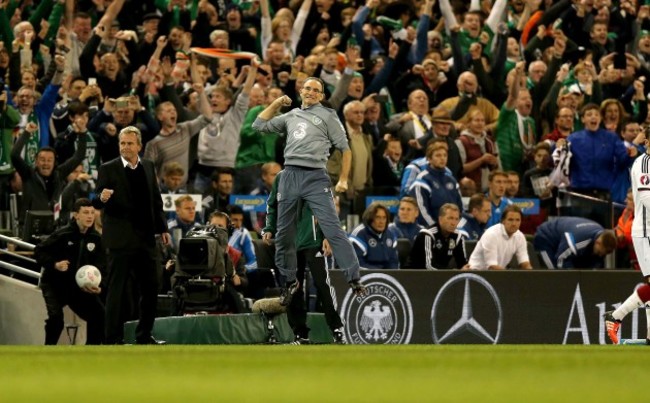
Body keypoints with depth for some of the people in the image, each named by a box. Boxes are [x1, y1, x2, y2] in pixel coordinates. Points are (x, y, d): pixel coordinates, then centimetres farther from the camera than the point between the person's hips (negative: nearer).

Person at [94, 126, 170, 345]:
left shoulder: (148, 167, 11)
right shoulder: (108, 169, -5)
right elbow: (97, 202, -6)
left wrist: (162, 228, 15)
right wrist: (102, 198, -29)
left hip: (145, 237, 6)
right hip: (120, 239, -6)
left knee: (150, 287, 10)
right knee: (116, 289, -3)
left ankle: (144, 335, 21)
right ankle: (113, 339, -1)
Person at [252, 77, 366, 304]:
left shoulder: (327, 116, 9)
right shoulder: (291, 116, 22)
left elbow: (345, 148, 6)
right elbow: (260, 125, 24)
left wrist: (343, 180, -3)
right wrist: (276, 104, 15)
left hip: (315, 177, -5)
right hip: (289, 176, 5)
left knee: (333, 230, -15)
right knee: (284, 234, 7)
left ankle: (354, 279, -19)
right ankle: (289, 281, 21)